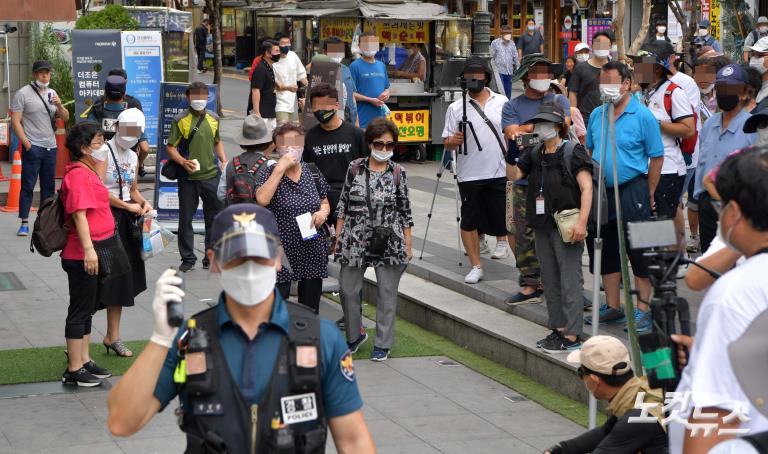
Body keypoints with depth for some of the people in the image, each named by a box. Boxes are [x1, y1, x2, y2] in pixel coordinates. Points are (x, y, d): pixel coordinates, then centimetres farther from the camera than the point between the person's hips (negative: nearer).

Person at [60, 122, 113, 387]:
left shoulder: (89, 172, 13)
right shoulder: (78, 174, -18)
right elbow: (79, 214, -26)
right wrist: (88, 249, -30)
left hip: (95, 253, 10)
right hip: (83, 255, -10)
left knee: (88, 309, 16)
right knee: (80, 310, -3)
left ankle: (84, 362, 26)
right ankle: (74, 370, 3)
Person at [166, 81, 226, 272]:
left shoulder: (213, 118, 8)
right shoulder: (180, 120, -5)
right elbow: (171, 147, -4)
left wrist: (223, 161, 7)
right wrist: (184, 162, -21)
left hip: (211, 176, 3)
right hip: (188, 178, -3)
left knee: (214, 217, 8)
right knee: (185, 218, 4)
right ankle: (188, 258, 16)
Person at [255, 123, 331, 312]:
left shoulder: (313, 173, 7)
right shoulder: (270, 174, -5)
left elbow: (325, 203, 19)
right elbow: (262, 199, -25)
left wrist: (323, 213, -4)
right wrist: (280, 169, -23)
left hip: (313, 252, 4)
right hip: (281, 254, -4)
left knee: (310, 310, 12)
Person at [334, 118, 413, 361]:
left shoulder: (398, 173, 0)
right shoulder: (355, 168, 2)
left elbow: (405, 210, 5)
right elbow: (343, 204, 7)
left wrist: (408, 244, 4)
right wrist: (338, 238, 5)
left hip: (389, 242, -1)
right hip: (355, 240, 1)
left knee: (387, 293, 4)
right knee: (347, 289, 4)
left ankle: (383, 343, 15)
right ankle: (354, 334, 26)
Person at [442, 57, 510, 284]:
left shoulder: (501, 102, 6)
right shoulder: (456, 107, 1)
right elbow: (446, 142, -1)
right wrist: (453, 140, -23)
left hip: (499, 172, 1)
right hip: (469, 174, -1)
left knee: (501, 216, 6)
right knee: (469, 221, 3)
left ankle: (501, 240, 40)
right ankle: (476, 266, 14)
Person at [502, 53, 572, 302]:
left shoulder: (559, 101, 10)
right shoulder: (512, 106, 11)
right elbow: (512, 134, -5)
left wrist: (527, 129, -9)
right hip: (524, 181, 1)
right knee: (525, 235, 1)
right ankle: (529, 286, 9)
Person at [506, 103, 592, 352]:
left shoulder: (573, 152, -7)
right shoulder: (534, 154, 12)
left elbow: (586, 187, -12)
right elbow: (513, 175, 5)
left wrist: (581, 222, -20)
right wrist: (511, 153, -12)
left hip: (566, 226, -7)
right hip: (542, 226, 7)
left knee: (570, 281, -6)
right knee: (550, 281, 13)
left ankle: (572, 336, -4)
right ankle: (558, 328, 22)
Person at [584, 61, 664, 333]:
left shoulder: (643, 116, -8)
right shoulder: (597, 115, 9)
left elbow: (656, 157, -7)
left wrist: (648, 194, -6)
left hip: (631, 190, -6)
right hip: (602, 191, 6)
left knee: (639, 252, -3)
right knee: (606, 250, 13)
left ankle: (642, 310, 4)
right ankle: (612, 306, 25)